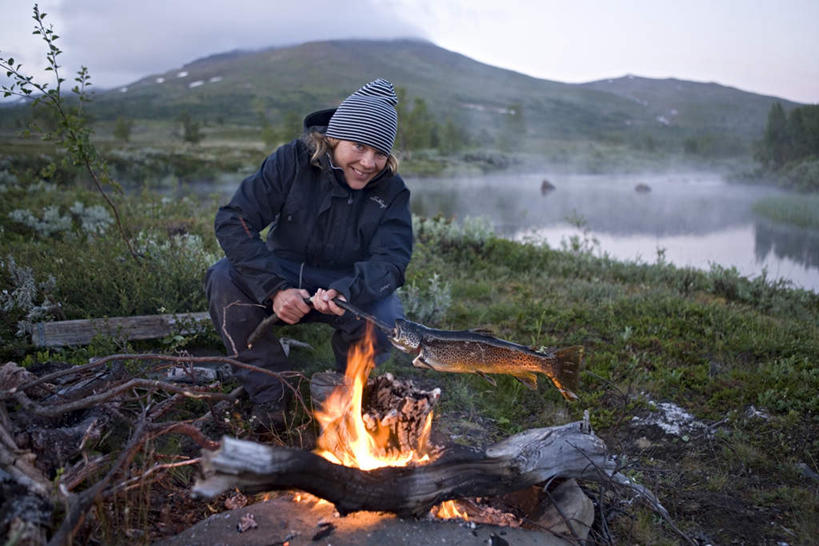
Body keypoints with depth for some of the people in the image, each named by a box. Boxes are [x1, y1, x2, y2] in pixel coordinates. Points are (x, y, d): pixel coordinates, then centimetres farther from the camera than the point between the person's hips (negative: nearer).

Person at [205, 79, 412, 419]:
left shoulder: (392, 191, -9)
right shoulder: (293, 161, -13)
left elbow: (390, 259, -19)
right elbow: (233, 220, -19)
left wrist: (345, 291, -42)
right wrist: (274, 289, -31)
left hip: (347, 291, 0)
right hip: (284, 281, 1)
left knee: (385, 314, -31)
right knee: (223, 278, -27)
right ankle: (270, 398, -14)